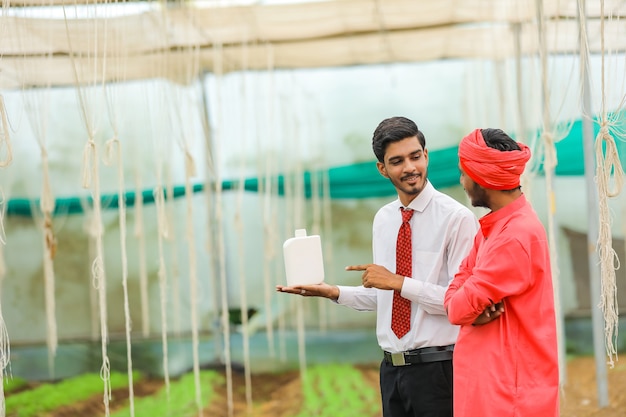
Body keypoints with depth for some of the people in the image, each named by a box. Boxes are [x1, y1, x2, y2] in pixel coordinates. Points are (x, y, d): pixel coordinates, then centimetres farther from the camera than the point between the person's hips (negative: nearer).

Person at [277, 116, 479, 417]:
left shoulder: (457, 218, -11)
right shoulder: (383, 220, 11)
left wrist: (399, 282, -18)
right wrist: (334, 293, 4)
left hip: (437, 369, -6)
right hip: (392, 368, 6)